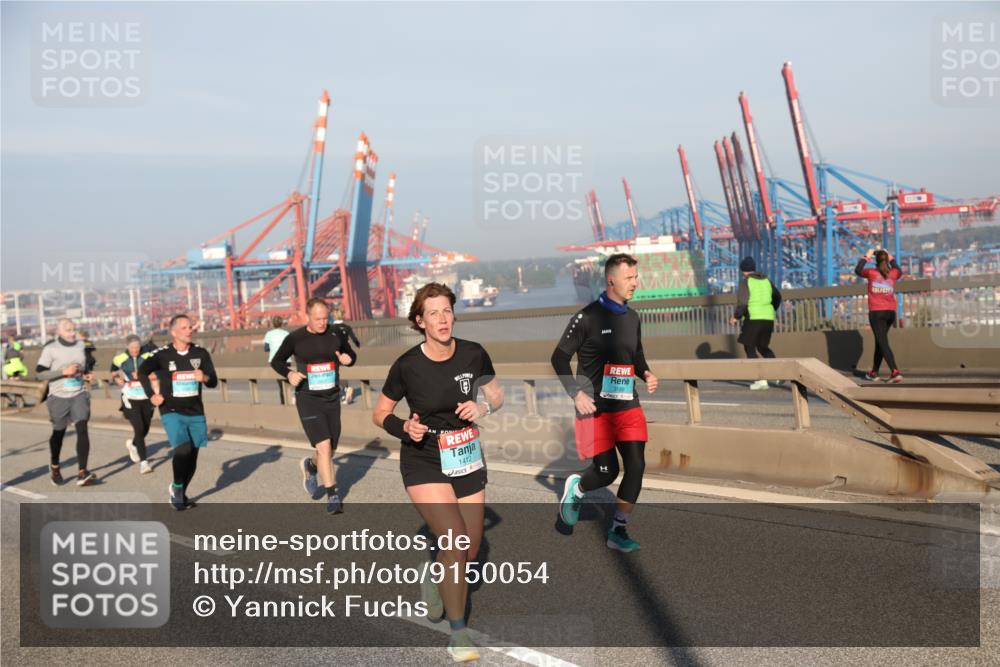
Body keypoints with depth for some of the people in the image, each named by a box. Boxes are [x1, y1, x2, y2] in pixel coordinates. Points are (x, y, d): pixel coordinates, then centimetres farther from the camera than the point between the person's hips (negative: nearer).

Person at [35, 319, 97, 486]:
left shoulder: (80, 345, 7)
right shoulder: (50, 349, -8)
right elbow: (39, 373, -11)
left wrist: (86, 376, 5)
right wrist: (64, 371, -21)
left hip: (80, 395, 2)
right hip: (59, 397, -2)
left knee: (82, 429, -13)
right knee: (58, 432, 12)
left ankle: (82, 474, -16)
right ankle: (54, 466, 40)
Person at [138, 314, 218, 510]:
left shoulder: (201, 353, 0)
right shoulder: (162, 354, -7)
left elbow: (214, 381, 2)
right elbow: (142, 371, 7)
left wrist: (204, 378, -20)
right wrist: (151, 395, -2)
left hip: (195, 412, 3)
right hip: (172, 411, -3)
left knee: (193, 454, 7)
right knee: (183, 449, -21)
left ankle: (181, 494, 29)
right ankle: (176, 487, 4)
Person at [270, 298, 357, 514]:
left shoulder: (336, 335, 0)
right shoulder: (295, 339, -6)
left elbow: (351, 354, 16)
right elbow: (276, 361, 8)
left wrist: (348, 359, -7)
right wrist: (289, 374, -11)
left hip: (332, 399, 4)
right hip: (308, 400, -3)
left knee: (329, 451, 12)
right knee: (324, 446, -15)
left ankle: (311, 466, 47)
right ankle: (333, 496, -4)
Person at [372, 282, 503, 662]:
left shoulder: (473, 355, -8)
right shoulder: (407, 365, -14)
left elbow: (496, 395, 7)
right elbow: (380, 414, -1)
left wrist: (483, 407, -15)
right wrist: (405, 428, -20)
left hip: (467, 460, 4)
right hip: (424, 464, -3)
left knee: (471, 550, 9)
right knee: (454, 539, -19)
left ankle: (436, 581, 45)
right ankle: (458, 632, 0)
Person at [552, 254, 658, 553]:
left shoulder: (632, 318, 10)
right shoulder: (587, 317, -10)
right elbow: (559, 357, -6)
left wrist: (647, 374, 2)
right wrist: (577, 394, -14)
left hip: (628, 405, 6)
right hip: (595, 407, -6)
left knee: (636, 466, -3)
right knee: (607, 472, -5)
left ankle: (617, 531, 12)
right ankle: (576, 488, 30)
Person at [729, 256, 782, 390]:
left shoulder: (745, 282, -7)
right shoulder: (766, 280, 13)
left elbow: (742, 302, -16)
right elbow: (777, 297, 22)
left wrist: (736, 317, -3)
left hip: (753, 318, -6)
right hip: (768, 319, 6)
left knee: (750, 349, 3)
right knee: (763, 347, 20)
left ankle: (761, 380, -7)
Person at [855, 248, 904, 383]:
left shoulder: (871, 272, -6)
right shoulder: (893, 273, 3)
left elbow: (857, 270, 13)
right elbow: (899, 272, 29)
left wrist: (866, 257, 21)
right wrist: (891, 258, 31)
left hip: (876, 312, -5)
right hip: (890, 312, 5)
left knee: (883, 343, -8)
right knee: (879, 341, 18)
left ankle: (895, 372, -22)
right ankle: (874, 372, 28)